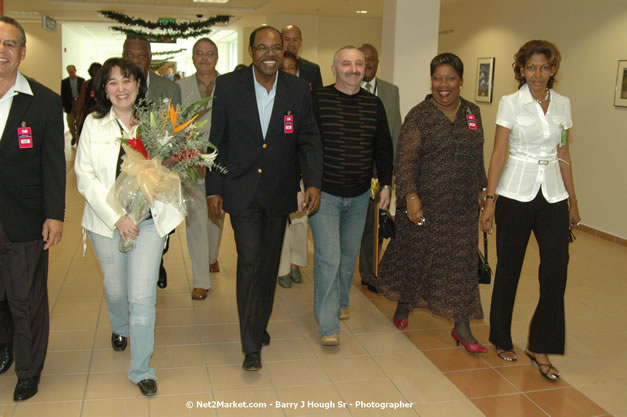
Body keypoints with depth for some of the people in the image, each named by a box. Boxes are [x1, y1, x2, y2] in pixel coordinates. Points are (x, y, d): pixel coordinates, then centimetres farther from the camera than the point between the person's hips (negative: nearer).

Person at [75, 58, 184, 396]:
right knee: (115, 289, 18)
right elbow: (85, 177, -4)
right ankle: (119, 328, 52)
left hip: (149, 220, -1)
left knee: (143, 297, -3)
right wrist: (116, 217, -12)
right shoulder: (93, 124, -1)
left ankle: (141, 370, 14)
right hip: (107, 221, 1)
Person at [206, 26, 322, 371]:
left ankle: (260, 325, 35)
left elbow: (308, 140, 0)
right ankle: (251, 345, 3)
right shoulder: (228, 86, -6)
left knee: (269, 263, 14)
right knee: (250, 260, -8)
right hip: (242, 191, -3)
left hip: (279, 193, 3)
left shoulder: (298, 90, -1)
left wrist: (313, 182, -14)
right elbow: (216, 141, -2)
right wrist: (213, 189, -4)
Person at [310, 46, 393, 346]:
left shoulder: (374, 104, 5)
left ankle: (340, 302, 39)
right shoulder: (317, 100, -9)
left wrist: (386, 183, 8)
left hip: (359, 196, 5)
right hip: (324, 193, -4)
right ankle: (328, 325, 2)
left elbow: (383, 147, 13)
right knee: (328, 257, -8)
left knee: (349, 254, 17)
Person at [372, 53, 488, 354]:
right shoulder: (418, 116, -8)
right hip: (425, 202, -4)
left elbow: (477, 157, 16)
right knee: (414, 254, 11)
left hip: (462, 205, 4)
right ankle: (403, 306, 36)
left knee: (462, 262, 5)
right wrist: (410, 196, -26)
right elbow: (406, 159, -15)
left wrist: (482, 188, 15)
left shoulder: (472, 113, 7)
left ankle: (461, 327, 14)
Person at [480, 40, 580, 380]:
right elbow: (498, 153, -5)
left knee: (556, 270, -4)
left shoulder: (562, 104, 8)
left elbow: (563, 155, 13)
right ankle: (502, 340, 26)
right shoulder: (510, 103, -3)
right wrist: (490, 200, -10)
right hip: (516, 194, -3)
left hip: (553, 195, 3)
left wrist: (573, 201, 14)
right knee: (509, 269, 8)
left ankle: (540, 347, 11)